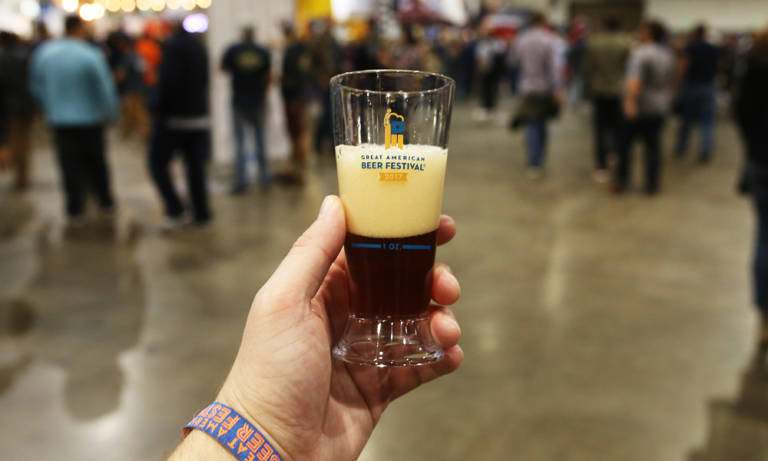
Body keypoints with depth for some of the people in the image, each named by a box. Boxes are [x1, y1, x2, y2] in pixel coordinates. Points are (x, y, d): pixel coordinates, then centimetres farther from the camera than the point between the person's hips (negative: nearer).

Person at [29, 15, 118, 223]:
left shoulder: (43, 52, -2)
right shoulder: (92, 55, -15)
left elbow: (36, 85, 8)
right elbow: (105, 89, -12)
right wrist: (110, 114, 3)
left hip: (60, 120, 2)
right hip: (90, 118, -2)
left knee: (71, 166, 7)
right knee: (96, 162, 15)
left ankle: (75, 212, 8)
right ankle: (106, 203, 25)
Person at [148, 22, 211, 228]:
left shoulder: (172, 45, -13)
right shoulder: (199, 46, 11)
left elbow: (167, 82, -20)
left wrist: (158, 110, -11)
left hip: (173, 118, -7)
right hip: (198, 118, 7)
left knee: (157, 163, 4)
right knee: (195, 166, 10)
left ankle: (175, 211, -2)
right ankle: (201, 213, 13)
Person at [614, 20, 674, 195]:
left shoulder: (640, 53, -15)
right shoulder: (668, 55, 10)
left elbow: (634, 80, -27)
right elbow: (670, 83, 18)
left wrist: (630, 101, -34)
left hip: (639, 108, -6)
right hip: (660, 108, 6)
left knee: (625, 143, 5)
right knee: (653, 146, 8)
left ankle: (622, 182, 6)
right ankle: (652, 185, 9)